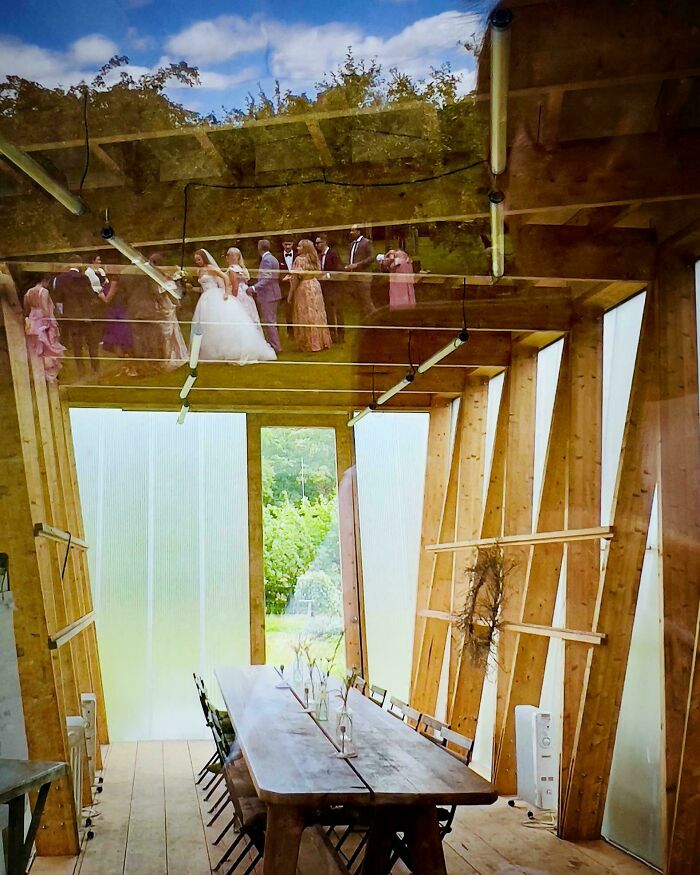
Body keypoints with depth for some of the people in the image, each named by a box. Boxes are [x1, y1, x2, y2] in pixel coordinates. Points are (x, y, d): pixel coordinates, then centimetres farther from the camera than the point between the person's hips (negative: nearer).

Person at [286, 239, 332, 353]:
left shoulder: (299, 259, -13)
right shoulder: (315, 259, 9)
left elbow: (295, 278, -14)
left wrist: (291, 294, -9)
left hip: (303, 288, -7)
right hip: (316, 287, 7)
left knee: (306, 317, -1)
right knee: (317, 315, 11)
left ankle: (310, 344, 1)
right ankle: (322, 341, 16)